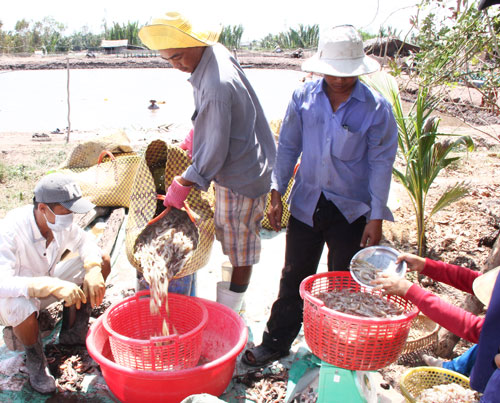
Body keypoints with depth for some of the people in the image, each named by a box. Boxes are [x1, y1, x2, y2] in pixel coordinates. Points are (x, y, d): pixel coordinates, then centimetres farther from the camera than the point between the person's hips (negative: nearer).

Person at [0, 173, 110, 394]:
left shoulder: (61, 221, -18)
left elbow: (83, 240, 0)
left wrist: (93, 270, -21)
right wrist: (54, 285, -52)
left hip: (46, 284, 6)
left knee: (102, 262, -9)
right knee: (21, 307, -42)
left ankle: (73, 333, 7)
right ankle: (35, 358, -6)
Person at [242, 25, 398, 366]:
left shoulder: (376, 108, -9)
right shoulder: (304, 97, -2)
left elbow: (381, 164, -6)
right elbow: (288, 147, 5)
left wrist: (376, 218, -8)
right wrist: (277, 194, 2)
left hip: (352, 210, -1)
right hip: (306, 204, 2)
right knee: (293, 279, 11)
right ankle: (277, 342, 28)